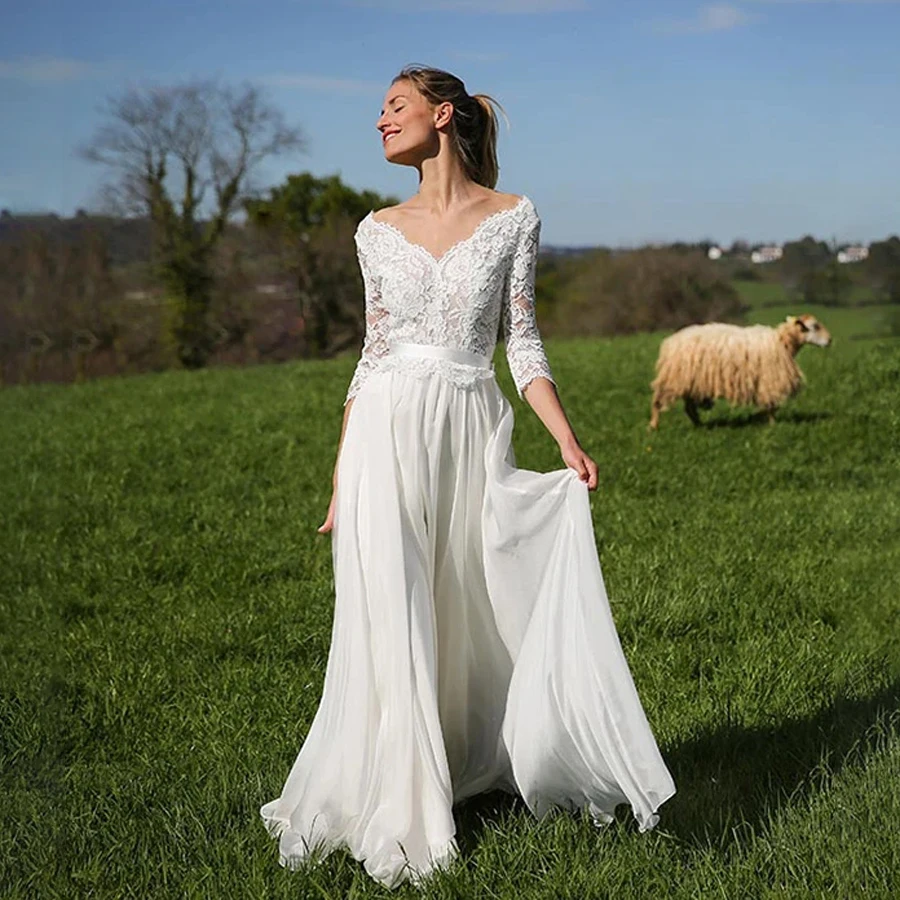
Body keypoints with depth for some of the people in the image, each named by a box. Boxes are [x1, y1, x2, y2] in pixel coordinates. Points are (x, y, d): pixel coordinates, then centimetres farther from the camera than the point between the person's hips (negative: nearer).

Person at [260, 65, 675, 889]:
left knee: (485, 617, 6)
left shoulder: (513, 218, 3)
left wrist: (569, 442, -8)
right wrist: (340, 478, 7)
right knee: (391, 621, -1)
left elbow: (522, 342, 3)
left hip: (475, 433, -1)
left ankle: (481, 763, 29)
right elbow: (373, 351, 10)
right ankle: (395, 811, 12)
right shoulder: (379, 231, 9)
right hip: (389, 433, 1)